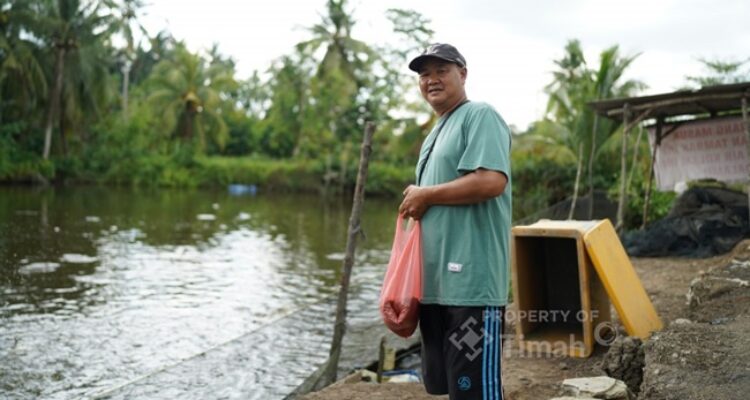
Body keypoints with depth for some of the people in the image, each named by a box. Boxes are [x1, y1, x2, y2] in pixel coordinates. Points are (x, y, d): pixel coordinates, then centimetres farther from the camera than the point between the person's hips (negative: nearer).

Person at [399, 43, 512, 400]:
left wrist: (425, 195, -10)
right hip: (436, 281, 10)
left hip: (471, 281, -9)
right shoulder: (434, 135, 22)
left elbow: (491, 181, -21)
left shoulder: (480, 116, -6)